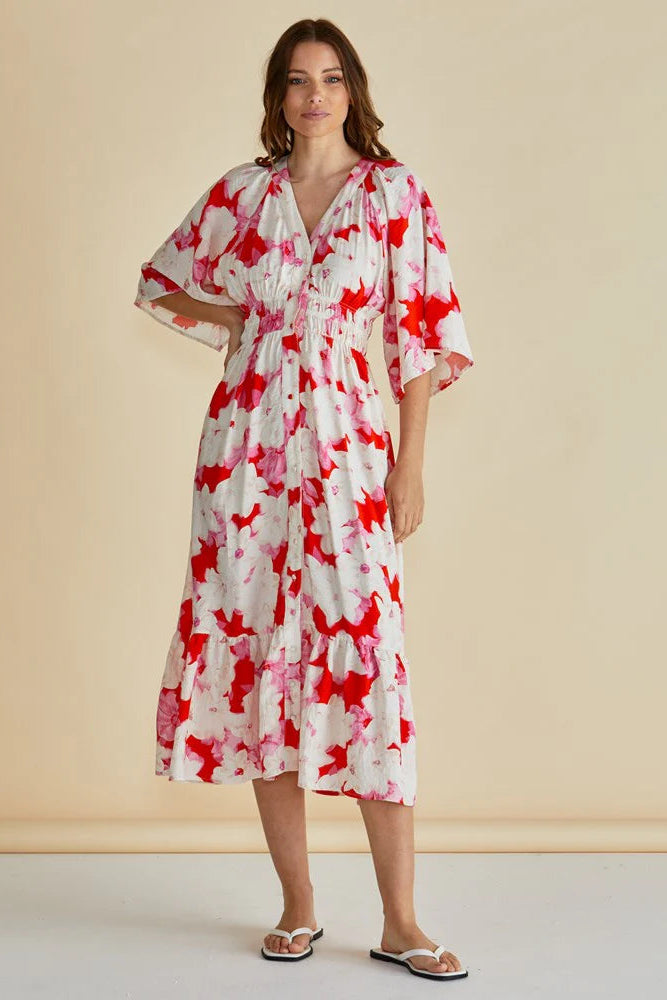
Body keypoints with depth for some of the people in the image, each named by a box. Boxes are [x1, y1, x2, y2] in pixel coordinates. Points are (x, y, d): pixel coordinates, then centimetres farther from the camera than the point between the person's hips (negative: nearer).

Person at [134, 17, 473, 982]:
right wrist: (241, 318, 6)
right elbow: (162, 282, 23)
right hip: (246, 440, 3)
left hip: (345, 445, -2)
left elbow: (418, 330, 2)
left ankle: (401, 923, 2)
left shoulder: (394, 192, 4)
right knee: (256, 652, 3)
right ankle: (298, 905, 15)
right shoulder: (243, 191, 10)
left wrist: (410, 462, -3)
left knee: (367, 658, -7)